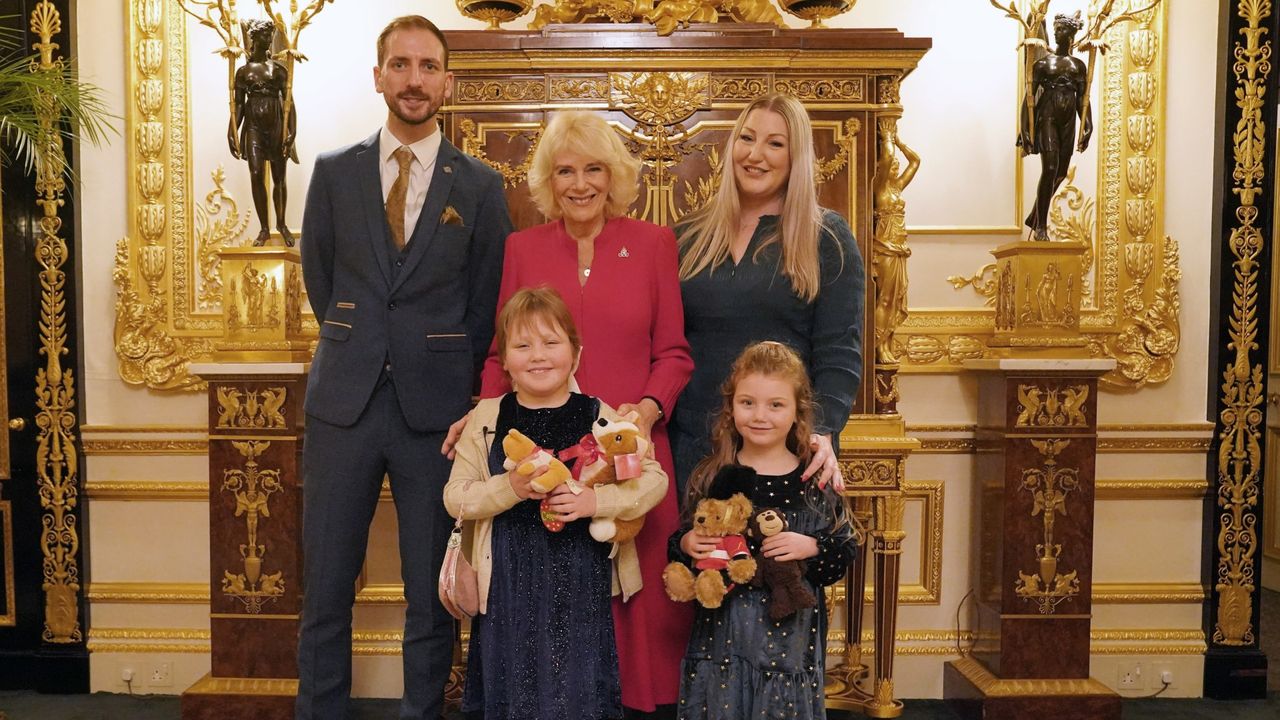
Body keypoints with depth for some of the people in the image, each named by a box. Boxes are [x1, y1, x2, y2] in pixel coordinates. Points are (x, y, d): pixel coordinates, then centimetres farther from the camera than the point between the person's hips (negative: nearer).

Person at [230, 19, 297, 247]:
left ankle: (281, 223, 21)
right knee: (256, 176, -7)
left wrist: (292, 131, -12)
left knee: (279, 178, 3)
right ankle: (264, 229, 0)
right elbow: (238, 104, 8)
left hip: (276, 125, -1)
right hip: (253, 126, 1)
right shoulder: (244, 70, 9)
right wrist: (231, 132, 1)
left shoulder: (279, 69, 5)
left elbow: (288, 101, -1)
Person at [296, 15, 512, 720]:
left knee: (433, 593, 6)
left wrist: (451, 374, 8)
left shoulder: (480, 186, 2)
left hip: (437, 408, -1)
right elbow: (318, 277, 15)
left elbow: (487, 302, 7)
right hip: (343, 400, 2)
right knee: (325, 588, 8)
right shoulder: (334, 171, 7)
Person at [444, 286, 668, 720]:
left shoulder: (599, 417, -3)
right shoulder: (487, 419, 1)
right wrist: (510, 488, -17)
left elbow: (654, 480, -3)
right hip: (510, 584, 1)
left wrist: (597, 500, -18)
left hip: (582, 585, -1)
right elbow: (455, 497, -1)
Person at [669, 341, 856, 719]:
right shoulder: (712, 476, -1)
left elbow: (845, 551, -1)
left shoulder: (816, 479, -4)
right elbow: (682, 540, 7)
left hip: (791, 630, -1)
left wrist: (811, 547, -18)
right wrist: (686, 544, -14)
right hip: (723, 626, 1)